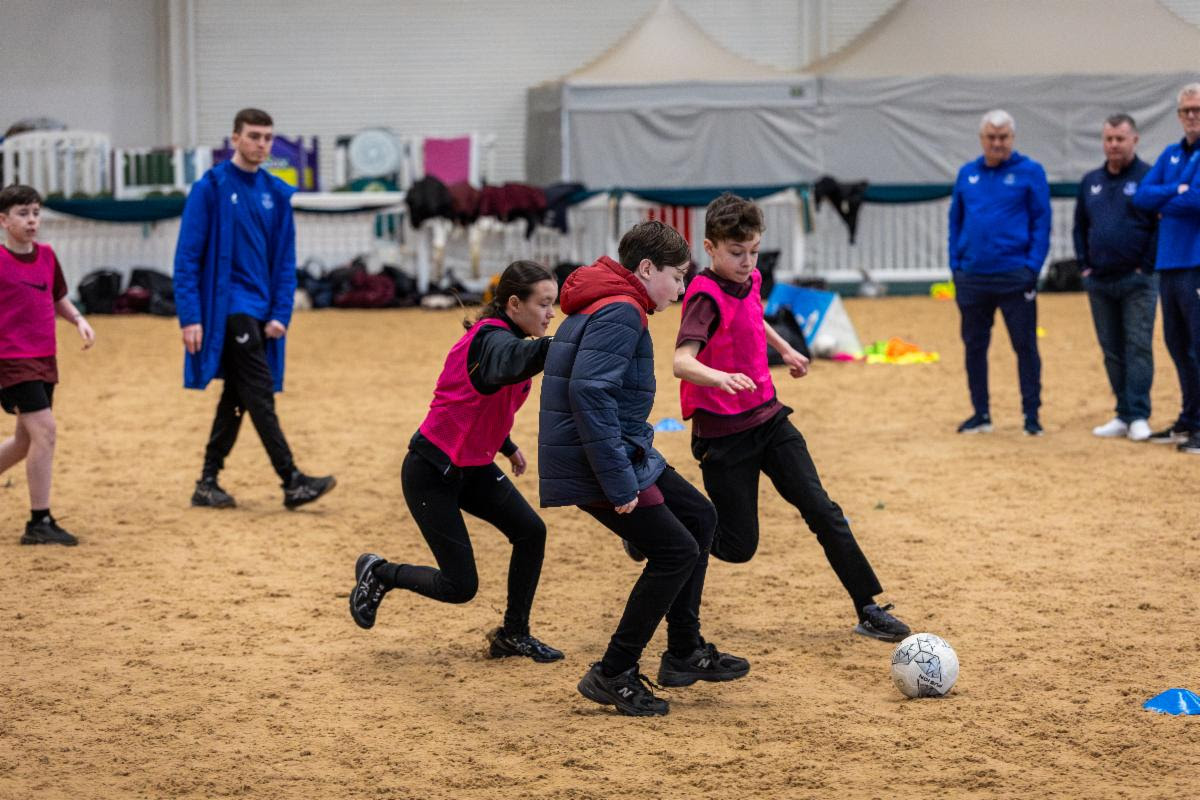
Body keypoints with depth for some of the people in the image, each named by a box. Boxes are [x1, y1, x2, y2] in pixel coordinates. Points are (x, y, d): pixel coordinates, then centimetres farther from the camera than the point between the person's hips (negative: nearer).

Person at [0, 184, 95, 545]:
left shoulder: (47, 255, 8)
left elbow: (58, 298, 22)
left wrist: (79, 320, 4)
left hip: (45, 360, 7)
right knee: (44, 431, -15)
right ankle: (39, 523, -8)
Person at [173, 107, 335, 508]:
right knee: (260, 395, -10)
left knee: (236, 398, 10)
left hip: (259, 312, 6)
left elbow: (285, 260, 12)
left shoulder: (276, 194, 10)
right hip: (228, 307, -6)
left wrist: (281, 314, 0)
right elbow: (187, 256, -8)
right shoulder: (211, 187, -6)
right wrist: (189, 317, -13)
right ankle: (292, 482, -12)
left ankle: (208, 483, 19)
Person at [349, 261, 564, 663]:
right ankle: (378, 573, 19)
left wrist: (507, 446, 25)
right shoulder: (492, 339, -24)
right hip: (430, 474, -9)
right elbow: (510, 363, -51)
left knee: (530, 531, -5)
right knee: (460, 586, -7)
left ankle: (514, 634, 10)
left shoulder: (497, 336, 6)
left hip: (472, 466, 9)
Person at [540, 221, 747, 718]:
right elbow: (589, 392, -28)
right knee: (675, 552, -8)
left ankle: (684, 653, 25)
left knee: (699, 518, 19)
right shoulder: (621, 311, -17)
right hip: (595, 465, -11)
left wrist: (631, 467, 21)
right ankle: (613, 676, 0)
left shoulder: (602, 306, 15)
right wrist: (619, 483, -26)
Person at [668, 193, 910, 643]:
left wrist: (785, 349, 38)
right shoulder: (706, 297, -20)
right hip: (723, 434, -7)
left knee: (822, 511, -3)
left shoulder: (750, 281, 4)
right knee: (738, 547, 1)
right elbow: (682, 361, -38)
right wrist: (720, 377, -56)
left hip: (768, 419, 7)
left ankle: (868, 610, 0)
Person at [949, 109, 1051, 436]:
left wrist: (1032, 266, -11)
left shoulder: (1030, 172, -1)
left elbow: (1042, 222, -4)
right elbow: (955, 221, 15)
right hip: (972, 277, 4)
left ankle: (1031, 414, 7)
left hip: (1014, 276, -4)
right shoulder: (967, 174, 11)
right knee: (974, 346, 9)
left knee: (1025, 345, 0)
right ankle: (980, 414, 19)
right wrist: (955, 264, 6)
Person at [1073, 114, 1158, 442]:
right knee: (1112, 351, 8)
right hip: (1099, 281, 6)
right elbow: (1080, 227, 20)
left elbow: (1163, 226, -9)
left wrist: (1147, 266, -13)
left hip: (1137, 282, -6)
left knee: (1138, 348, -7)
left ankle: (1138, 417, -7)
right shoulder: (1090, 181, 13)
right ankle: (1123, 415, 14)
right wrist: (1084, 265, 9)